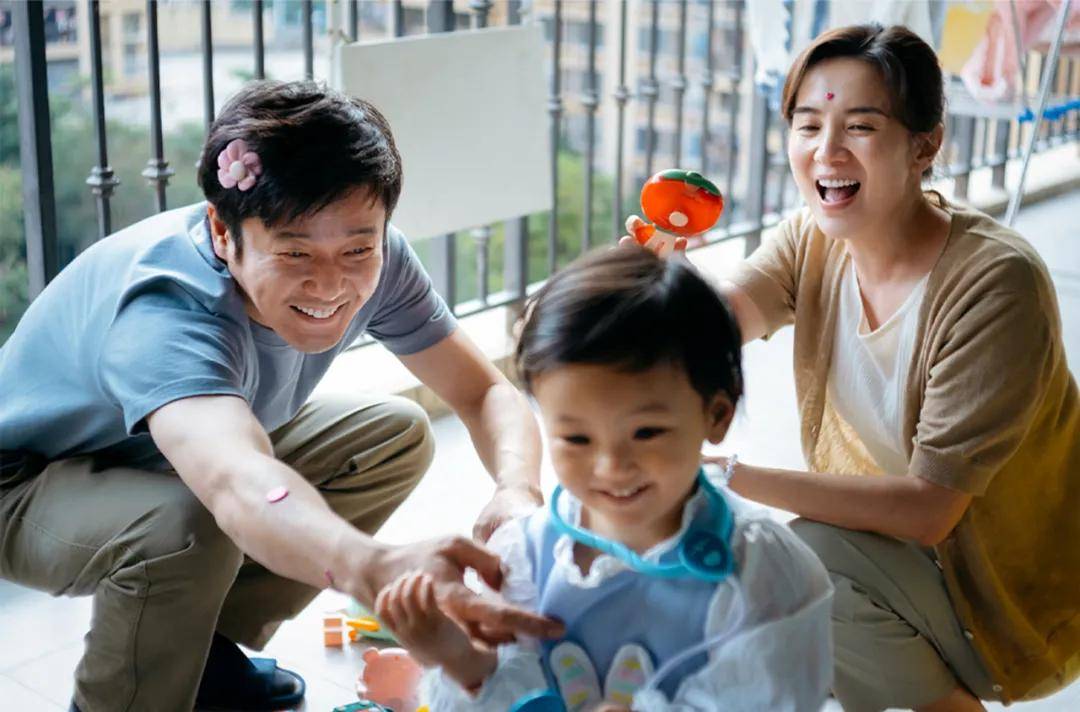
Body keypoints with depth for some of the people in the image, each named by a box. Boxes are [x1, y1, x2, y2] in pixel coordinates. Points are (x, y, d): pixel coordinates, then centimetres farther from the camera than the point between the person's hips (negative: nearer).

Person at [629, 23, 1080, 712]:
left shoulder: (995, 281, -24)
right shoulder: (812, 242, -3)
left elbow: (928, 508, -27)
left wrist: (733, 475, -32)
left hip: (1007, 596, -6)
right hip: (877, 536, 7)